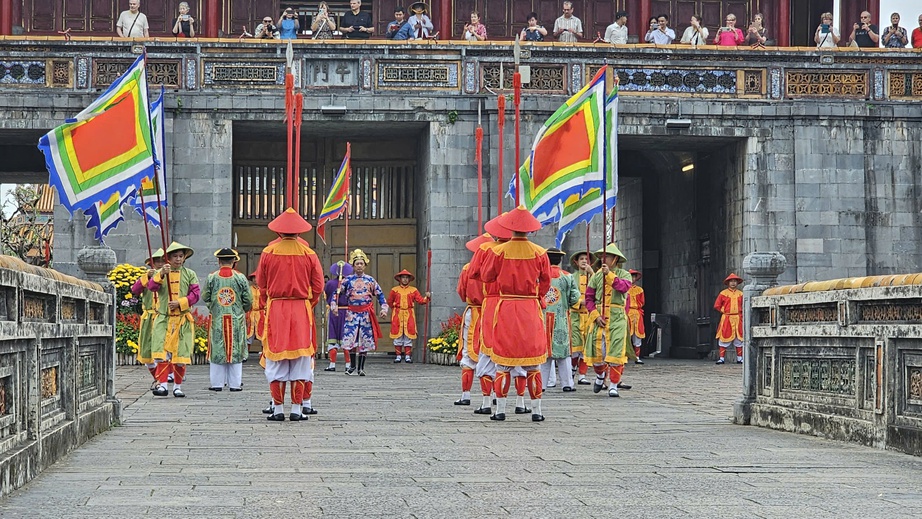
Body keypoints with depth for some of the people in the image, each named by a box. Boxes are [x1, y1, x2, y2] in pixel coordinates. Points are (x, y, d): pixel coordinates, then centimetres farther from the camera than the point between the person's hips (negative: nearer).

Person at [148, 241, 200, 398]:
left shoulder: (190, 274, 7)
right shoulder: (160, 273, 8)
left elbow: (195, 294, -1)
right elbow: (151, 287, -9)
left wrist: (179, 303, -13)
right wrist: (161, 274, -25)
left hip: (183, 319, 0)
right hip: (164, 319, 0)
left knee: (181, 354, 3)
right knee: (162, 353, -11)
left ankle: (178, 386, 14)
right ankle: (162, 385, -12)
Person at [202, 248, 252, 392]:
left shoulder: (211, 278, -2)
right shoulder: (240, 278, -4)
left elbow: (205, 297, 5)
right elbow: (248, 301, 0)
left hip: (217, 319, 0)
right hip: (237, 320, 0)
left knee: (217, 351, 6)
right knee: (235, 351, 5)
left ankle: (217, 383, 7)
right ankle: (235, 384, 6)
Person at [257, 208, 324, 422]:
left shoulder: (268, 253, -1)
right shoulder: (308, 254, -1)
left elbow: (261, 283, 6)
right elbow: (318, 286, 2)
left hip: (275, 309, 0)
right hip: (302, 310, 0)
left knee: (276, 359, 5)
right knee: (300, 357, 4)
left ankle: (278, 409, 3)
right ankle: (296, 409, 3)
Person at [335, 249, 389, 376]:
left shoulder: (370, 280, 6)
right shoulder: (348, 280, 4)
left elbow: (380, 295, 10)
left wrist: (384, 309, -1)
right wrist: (334, 306, -9)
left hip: (366, 314, 0)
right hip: (352, 313, 0)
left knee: (365, 341, 1)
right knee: (350, 339, -5)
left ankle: (361, 367, 9)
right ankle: (352, 365, 12)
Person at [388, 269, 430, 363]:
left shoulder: (413, 290, 7)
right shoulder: (394, 290, 5)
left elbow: (420, 300, 1)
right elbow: (389, 302, 16)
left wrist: (427, 297, -15)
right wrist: (395, 309, 12)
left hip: (409, 315, 0)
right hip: (398, 315, 0)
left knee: (408, 335, 0)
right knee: (397, 335, 1)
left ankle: (407, 356, 5)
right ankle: (398, 356, 8)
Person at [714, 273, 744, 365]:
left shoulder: (740, 294, 8)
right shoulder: (723, 293, -1)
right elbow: (717, 306, 2)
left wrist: (740, 312, 6)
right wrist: (724, 311, 0)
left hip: (738, 318, 3)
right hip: (726, 319, -3)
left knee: (739, 338, 4)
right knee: (724, 338, -4)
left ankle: (739, 358, 11)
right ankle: (721, 358, -1)